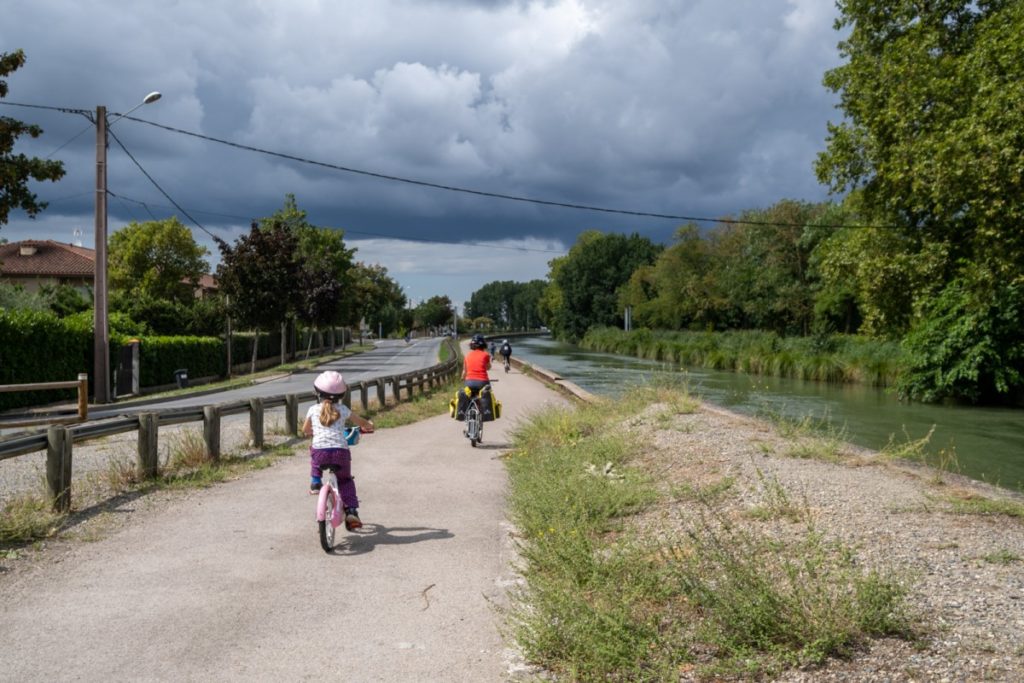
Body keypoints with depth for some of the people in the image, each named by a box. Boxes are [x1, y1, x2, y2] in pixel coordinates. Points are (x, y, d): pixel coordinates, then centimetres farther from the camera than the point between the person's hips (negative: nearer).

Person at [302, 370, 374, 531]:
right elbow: (364, 423, 23)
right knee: (345, 480, 23)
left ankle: (315, 481, 25)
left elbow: (305, 430, 28)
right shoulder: (342, 409, 13)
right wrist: (369, 426, 46)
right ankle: (351, 511, 9)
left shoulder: (313, 409, 13)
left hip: (319, 452, 0)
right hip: (340, 451, 0)